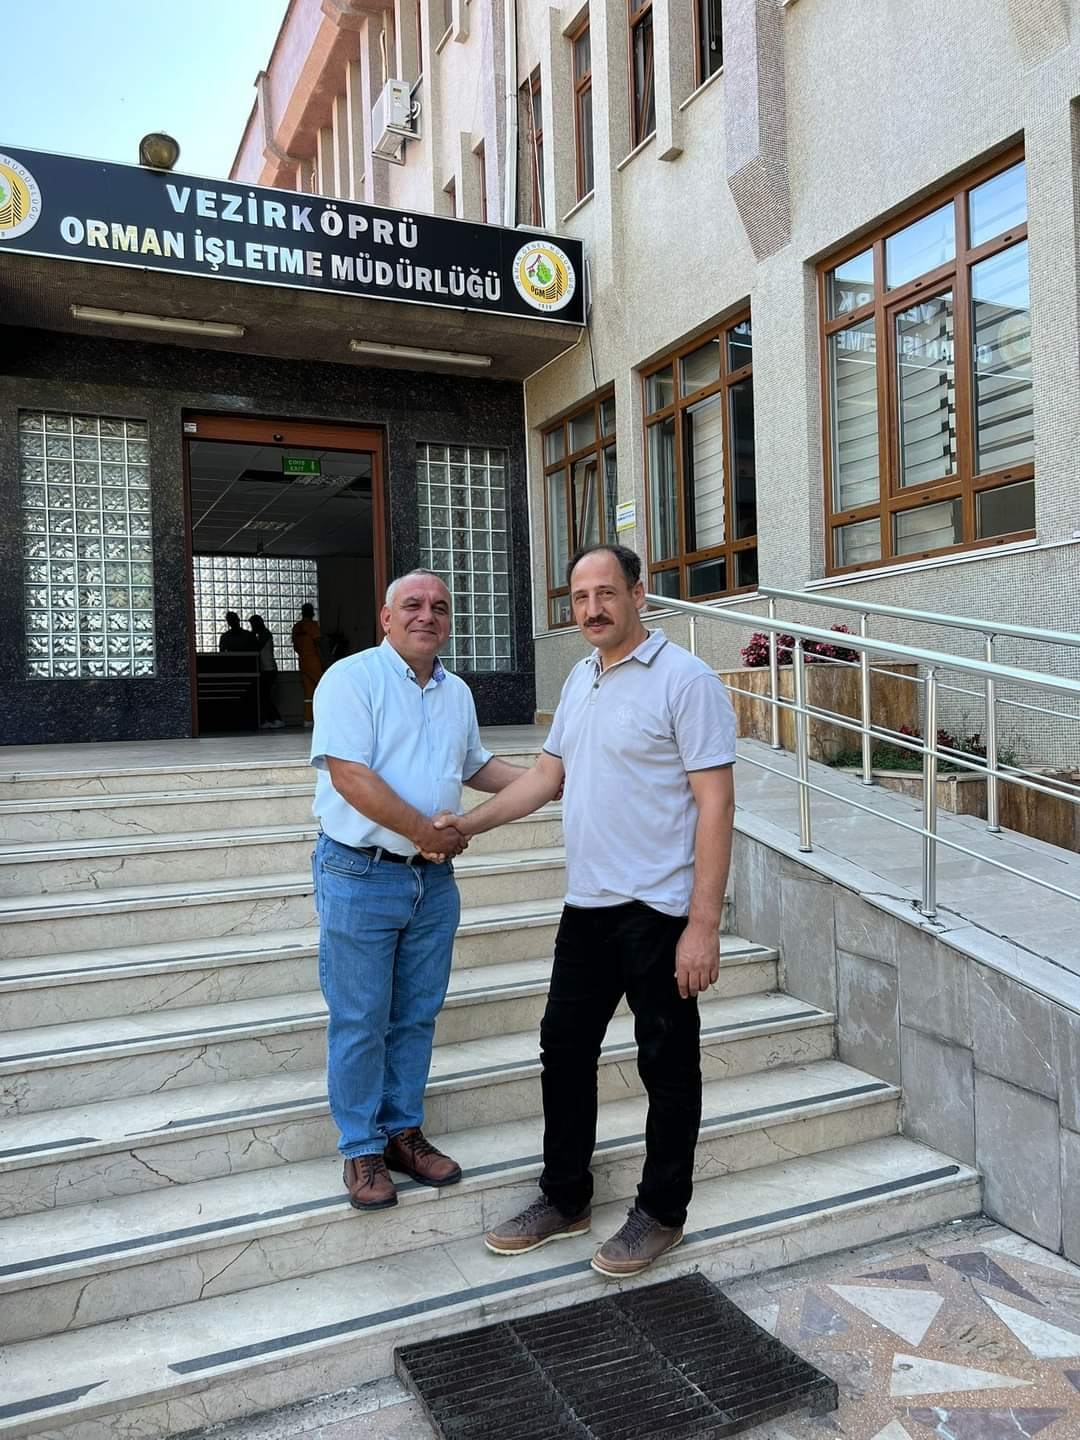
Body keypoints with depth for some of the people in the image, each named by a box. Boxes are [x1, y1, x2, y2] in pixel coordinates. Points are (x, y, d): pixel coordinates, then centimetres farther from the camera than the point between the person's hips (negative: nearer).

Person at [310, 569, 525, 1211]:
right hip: (361, 875, -6)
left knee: (416, 1017, 15)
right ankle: (363, 1149, 20)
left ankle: (403, 1132, 30)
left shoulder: (458, 693, 12)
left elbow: (477, 766, 25)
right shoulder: (352, 678, -10)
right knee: (360, 1021, 4)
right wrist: (426, 832, -17)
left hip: (434, 878, 6)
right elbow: (349, 775, -20)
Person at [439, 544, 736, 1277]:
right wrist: (467, 825, 10)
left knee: (668, 1065, 9)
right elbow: (549, 774, 17)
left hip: (659, 911, -7)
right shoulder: (580, 679, 11)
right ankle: (565, 1199, 33)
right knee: (564, 1050, 15)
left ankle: (661, 1212, 28)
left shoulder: (685, 679, -14)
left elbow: (715, 803, -17)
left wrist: (704, 924, -21)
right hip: (587, 905, 8)